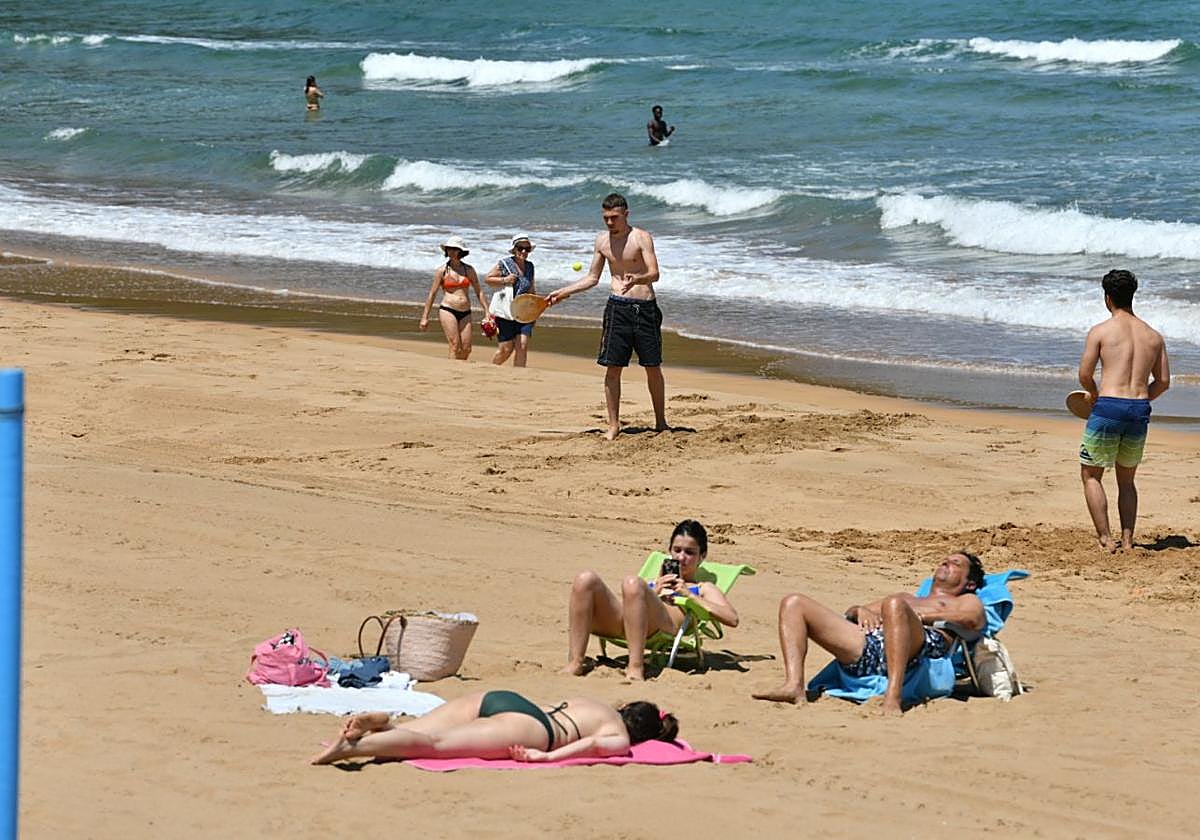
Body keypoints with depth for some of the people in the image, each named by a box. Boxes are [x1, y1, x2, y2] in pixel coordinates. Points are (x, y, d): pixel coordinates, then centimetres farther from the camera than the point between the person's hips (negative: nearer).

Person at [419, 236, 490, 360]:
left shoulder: (469, 270, 10)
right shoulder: (442, 270, 3)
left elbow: (478, 293, 16)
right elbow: (432, 294, 5)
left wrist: (487, 312, 9)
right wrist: (425, 317, 2)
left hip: (465, 313, 3)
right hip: (447, 310, -3)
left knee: (466, 349, -2)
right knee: (455, 346, -14)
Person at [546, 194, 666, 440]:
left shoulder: (641, 238, -7)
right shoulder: (603, 241, 8)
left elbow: (654, 274, -17)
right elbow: (592, 278, 17)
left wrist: (636, 279, -38)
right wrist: (563, 292, 9)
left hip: (645, 308, -3)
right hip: (618, 307, 3)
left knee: (653, 368, 3)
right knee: (612, 367, -3)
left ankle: (661, 422, 15)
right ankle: (613, 425, 3)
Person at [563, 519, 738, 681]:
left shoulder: (703, 589, 31)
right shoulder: (655, 583, 43)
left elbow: (732, 619, 11)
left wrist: (689, 594, 9)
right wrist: (653, 592, 10)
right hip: (620, 622, 4)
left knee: (632, 582, -36)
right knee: (585, 579, -24)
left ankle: (636, 668, -38)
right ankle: (574, 664, -30)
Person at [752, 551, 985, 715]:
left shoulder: (966, 601, 31)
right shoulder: (906, 598, 46)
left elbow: (974, 620, 4)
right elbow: (847, 615, 37)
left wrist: (922, 615, -3)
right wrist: (860, 610, 12)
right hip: (866, 645, 6)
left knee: (895, 605, -40)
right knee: (793, 603, -5)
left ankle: (892, 698, -51)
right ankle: (794, 685, -29)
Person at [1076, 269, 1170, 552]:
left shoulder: (1100, 331, -2)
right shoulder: (1154, 336, 12)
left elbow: (1085, 375, -5)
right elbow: (1163, 382, 11)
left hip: (1109, 406, -5)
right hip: (1140, 411, 5)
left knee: (1091, 475, 9)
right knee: (1126, 480, 20)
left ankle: (1105, 539, -1)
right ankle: (1127, 540, 12)